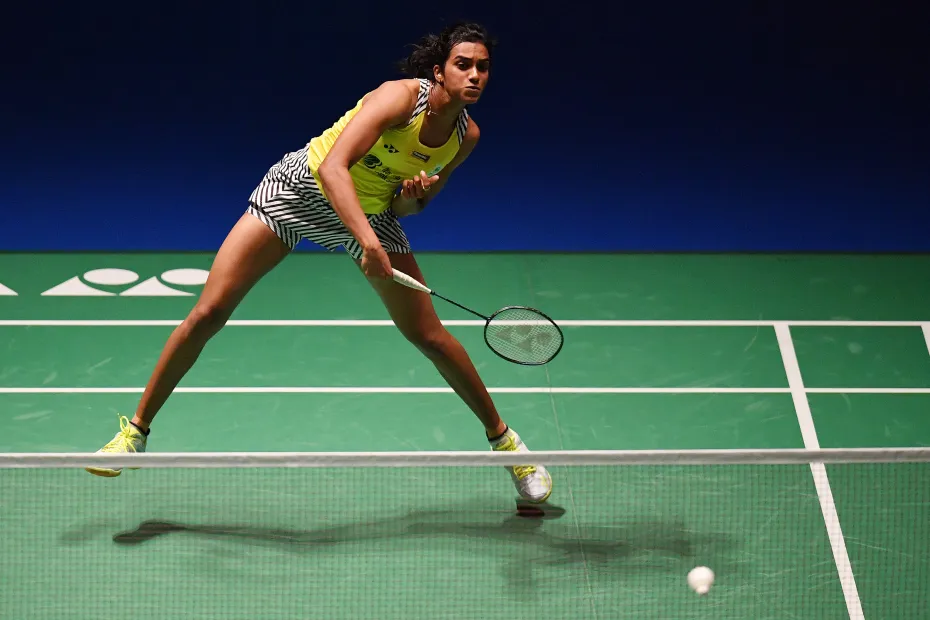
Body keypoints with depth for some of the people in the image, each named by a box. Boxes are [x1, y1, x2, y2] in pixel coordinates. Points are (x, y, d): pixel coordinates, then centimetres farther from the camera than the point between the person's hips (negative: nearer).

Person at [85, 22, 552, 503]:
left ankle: (501, 436, 19)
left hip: (371, 214, 4)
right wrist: (369, 243, -46)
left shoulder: (466, 136, -7)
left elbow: (408, 207, 6)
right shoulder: (402, 97, -26)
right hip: (300, 187, -4)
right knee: (208, 313, -8)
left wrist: (411, 197, -18)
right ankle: (137, 428, 8)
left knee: (430, 336, -2)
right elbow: (333, 168, -36)